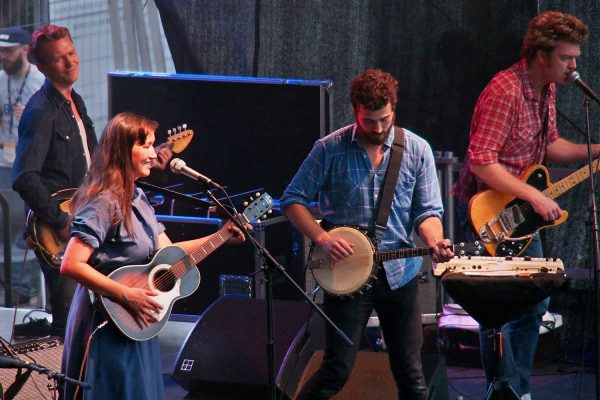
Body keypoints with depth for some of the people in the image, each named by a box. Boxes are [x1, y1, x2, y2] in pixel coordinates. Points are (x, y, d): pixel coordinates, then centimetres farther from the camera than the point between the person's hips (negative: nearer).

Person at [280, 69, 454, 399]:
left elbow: (427, 210, 2)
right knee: (337, 370, -6)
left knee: (410, 373, 6)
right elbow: (293, 200, 1)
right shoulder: (329, 149, -3)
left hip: (399, 274, 2)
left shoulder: (417, 150, 2)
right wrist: (321, 238, -14)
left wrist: (435, 241, -19)